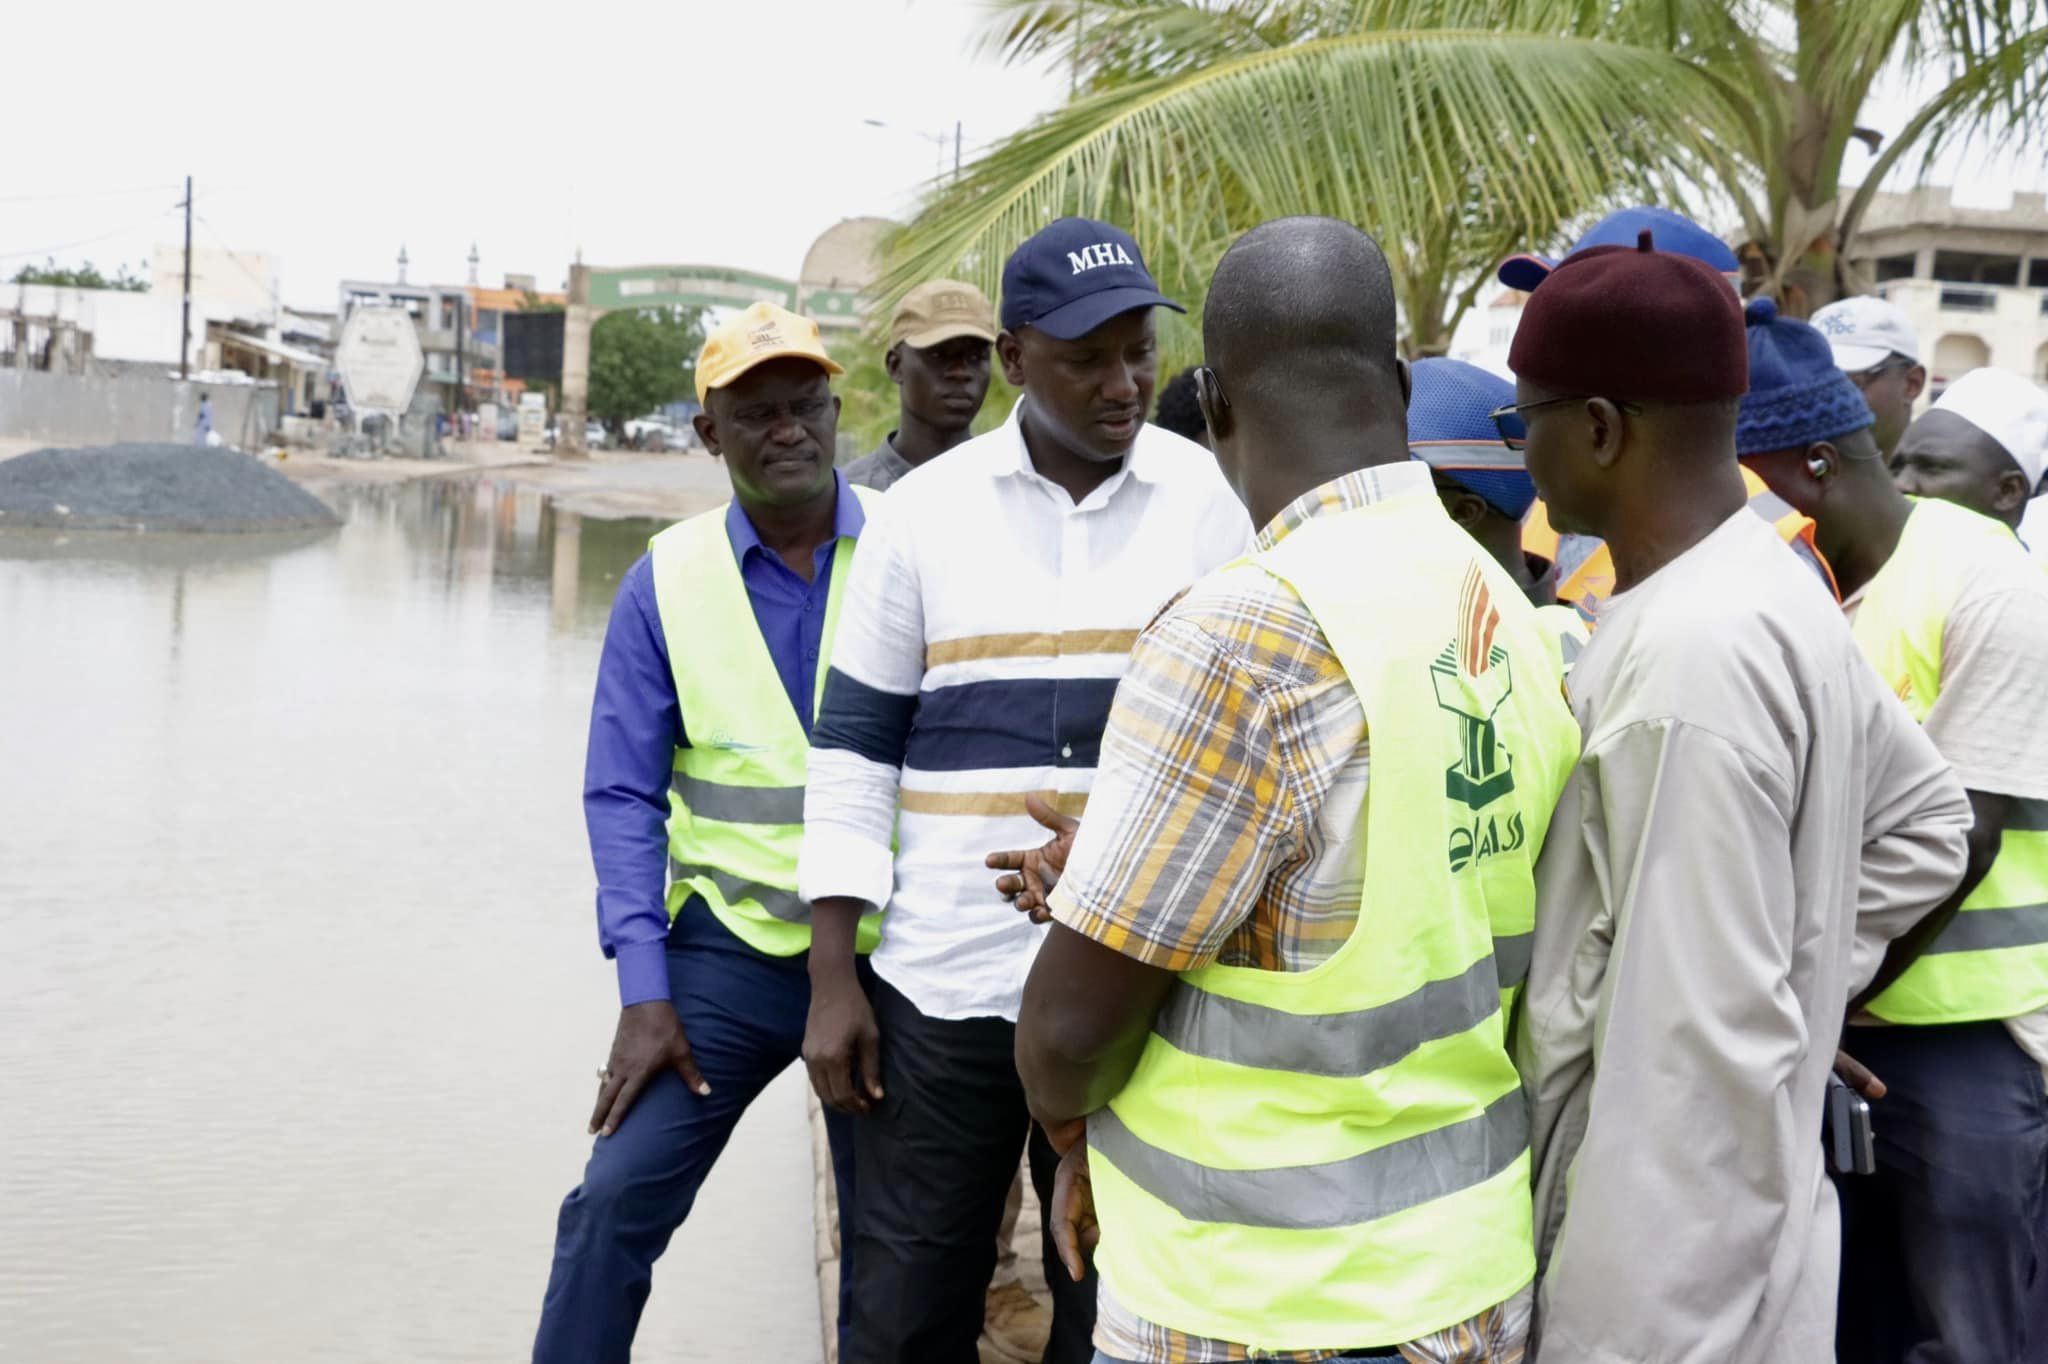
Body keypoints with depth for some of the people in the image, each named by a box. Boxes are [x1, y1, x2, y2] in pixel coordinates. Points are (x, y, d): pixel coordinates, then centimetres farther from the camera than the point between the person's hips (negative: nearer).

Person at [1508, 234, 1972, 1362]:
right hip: (1724, 1218, 9)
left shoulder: (1685, 658, -25)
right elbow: (1925, 821, 20)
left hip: (1667, 1263, -9)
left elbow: (1708, 1053, -26)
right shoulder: (1773, 588, 5)